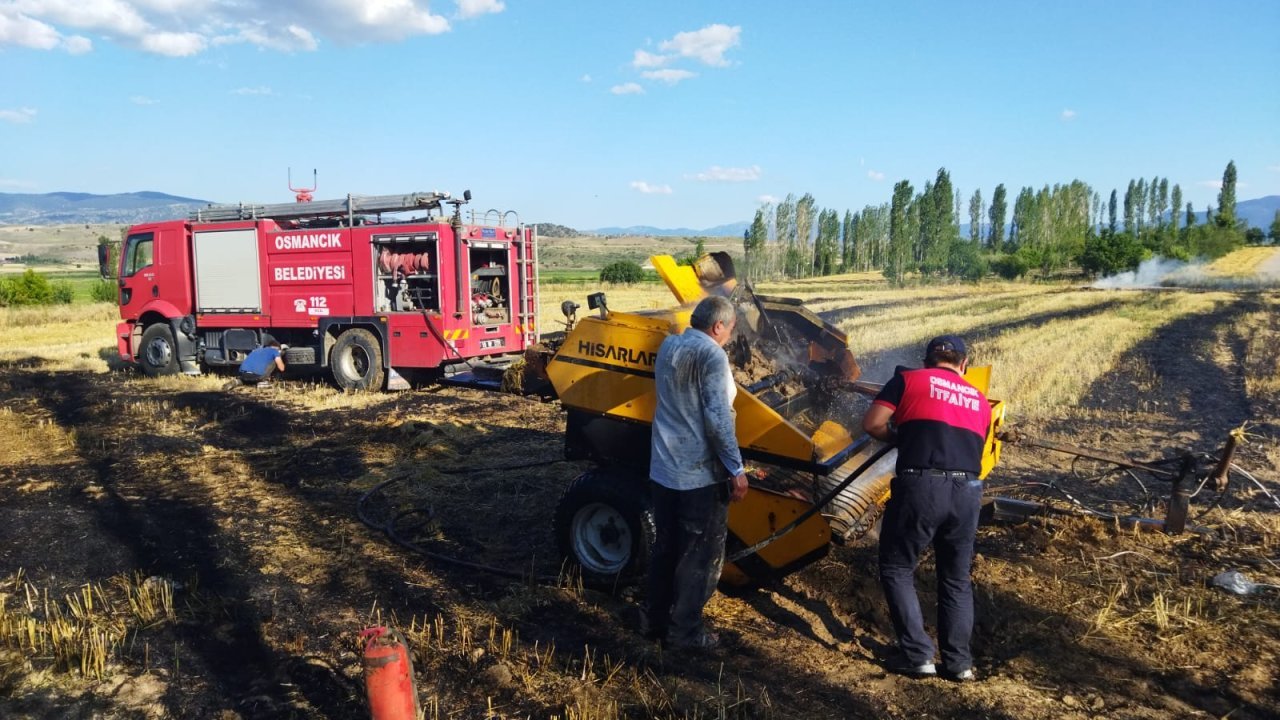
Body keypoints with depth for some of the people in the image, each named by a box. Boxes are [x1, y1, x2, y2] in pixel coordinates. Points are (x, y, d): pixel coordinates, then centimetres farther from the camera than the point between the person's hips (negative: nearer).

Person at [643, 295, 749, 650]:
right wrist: (736, 470, -16)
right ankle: (684, 631, 14)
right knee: (700, 556, 6)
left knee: (664, 548, 18)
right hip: (701, 474, -8)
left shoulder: (667, 346, 7)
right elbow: (718, 419, -22)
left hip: (663, 469, 8)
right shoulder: (711, 355, -17)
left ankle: (654, 620, 28)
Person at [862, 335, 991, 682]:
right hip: (967, 491, 4)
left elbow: (872, 423, 2)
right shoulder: (980, 400, 23)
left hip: (921, 485, -4)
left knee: (897, 569, 11)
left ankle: (917, 656, 6)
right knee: (956, 578, 19)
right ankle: (959, 662, 18)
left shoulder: (909, 379, 10)